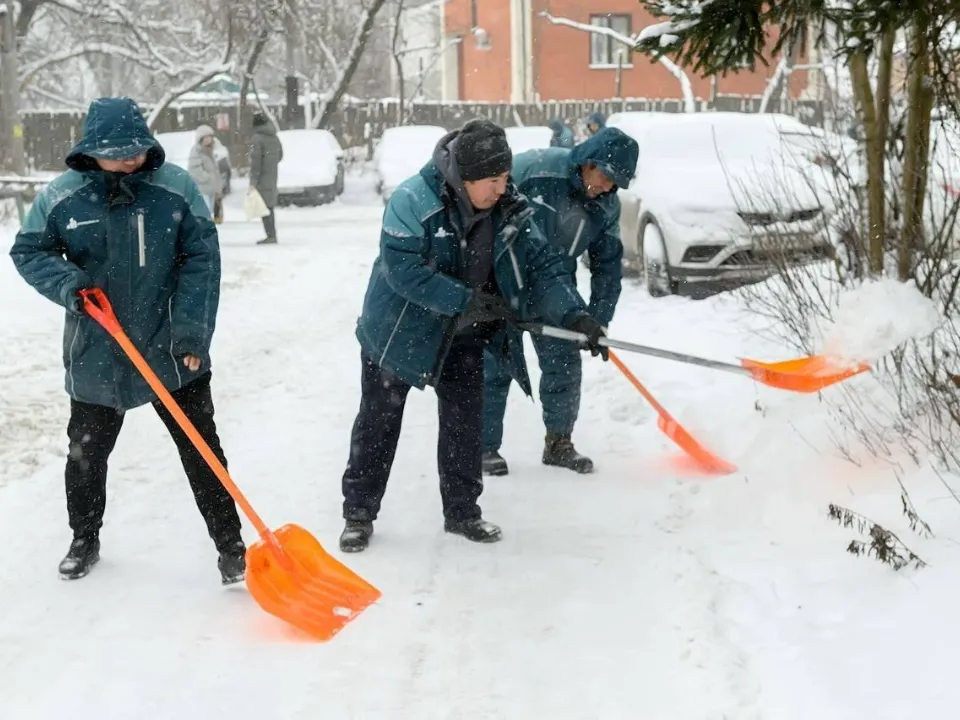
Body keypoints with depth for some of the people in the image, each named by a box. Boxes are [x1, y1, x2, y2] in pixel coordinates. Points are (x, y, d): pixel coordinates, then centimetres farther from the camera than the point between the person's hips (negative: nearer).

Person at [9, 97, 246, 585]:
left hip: (171, 350, -1)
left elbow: (202, 259, -9)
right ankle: (84, 540, 39)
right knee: (87, 452, 17)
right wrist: (67, 284, -17)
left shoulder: (176, 188, -11)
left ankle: (230, 545, 16)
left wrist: (192, 330, -15)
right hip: (95, 356, 2)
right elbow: (28, 251, 3)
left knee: (201, 450, 4)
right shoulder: (62, 197, -9)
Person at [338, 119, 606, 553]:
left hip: (463, 336, 5)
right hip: (400, 330, -4)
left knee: (465, 421, 7)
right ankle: (359, 514, 16)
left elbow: (540, 266, -7)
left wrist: (575, 315, -20)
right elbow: (403, 269, -32)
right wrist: (466, 299, -33)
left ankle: (462, 511, 22)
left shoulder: (510, 210, -10)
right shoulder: (413, 202, -27)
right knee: (378, 422, 4)